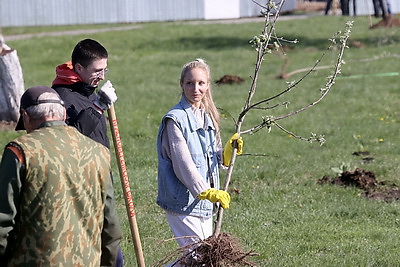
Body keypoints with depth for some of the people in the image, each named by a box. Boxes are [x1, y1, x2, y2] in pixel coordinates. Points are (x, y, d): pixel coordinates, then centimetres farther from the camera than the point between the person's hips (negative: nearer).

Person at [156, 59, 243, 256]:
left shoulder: (207, 117, 13)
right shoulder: (176, 119, -12)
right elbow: (183, 164, -21)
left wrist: (227, 154, -3)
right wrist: (206, 191, -29)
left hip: (205, 203, 8)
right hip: (183, 201, -8)